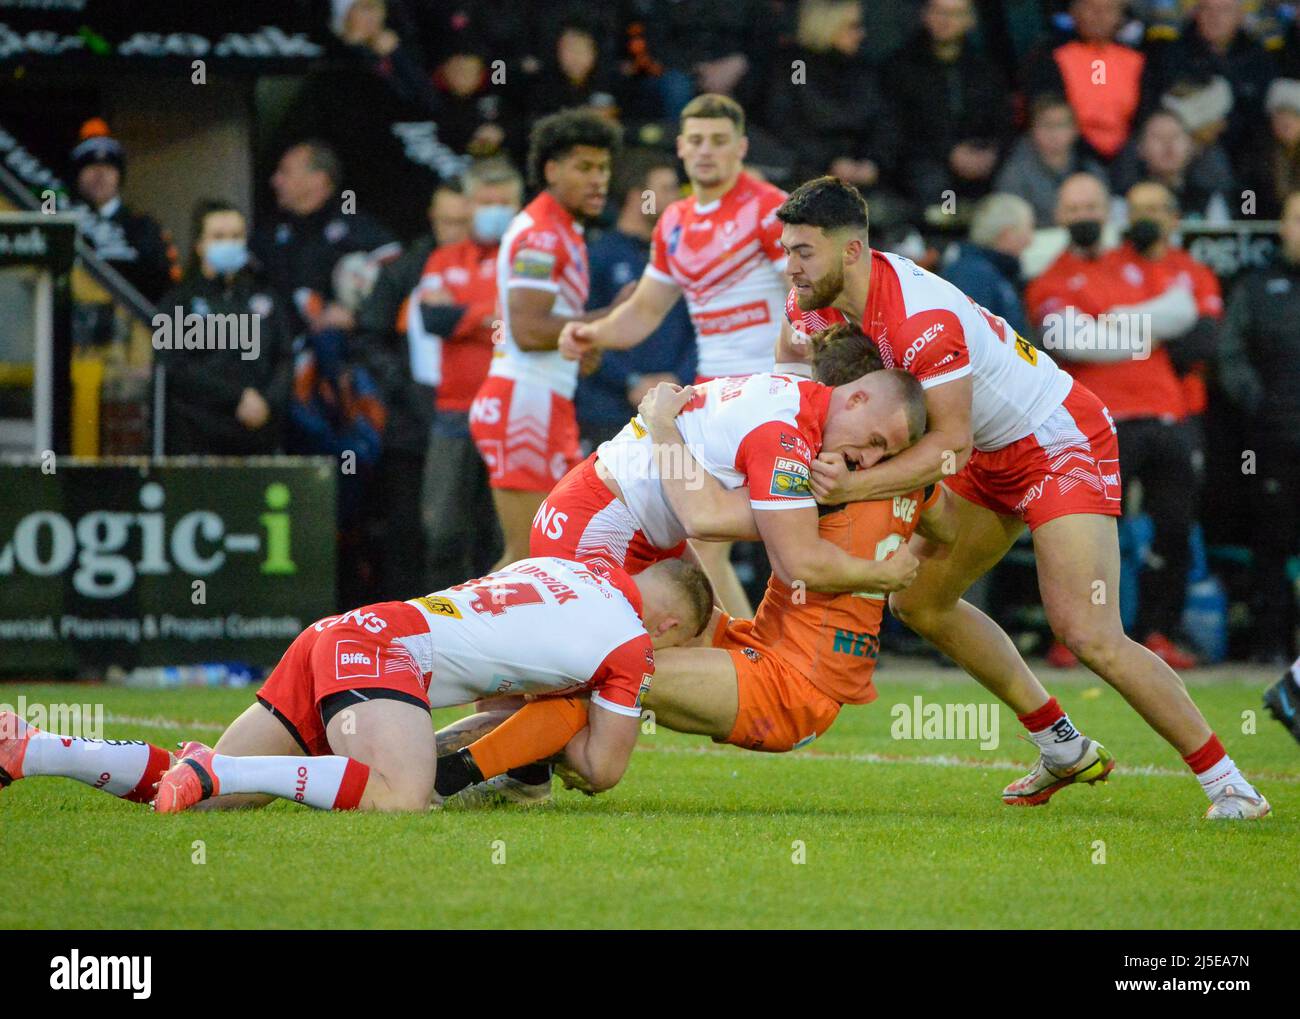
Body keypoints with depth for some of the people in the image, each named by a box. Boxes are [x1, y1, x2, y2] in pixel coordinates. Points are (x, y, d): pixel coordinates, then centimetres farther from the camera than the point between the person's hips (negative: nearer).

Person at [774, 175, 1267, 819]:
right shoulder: (817, 299, -6)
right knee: (918, 601, 12)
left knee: (1089, 636, -20)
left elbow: (949, 445, -33)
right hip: (994, 455, 10)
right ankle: (1064, 750, 21)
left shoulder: (922, 318, -32)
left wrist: (853, 487, -43)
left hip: (1062, 443, -10)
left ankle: (1226, 783, -10)